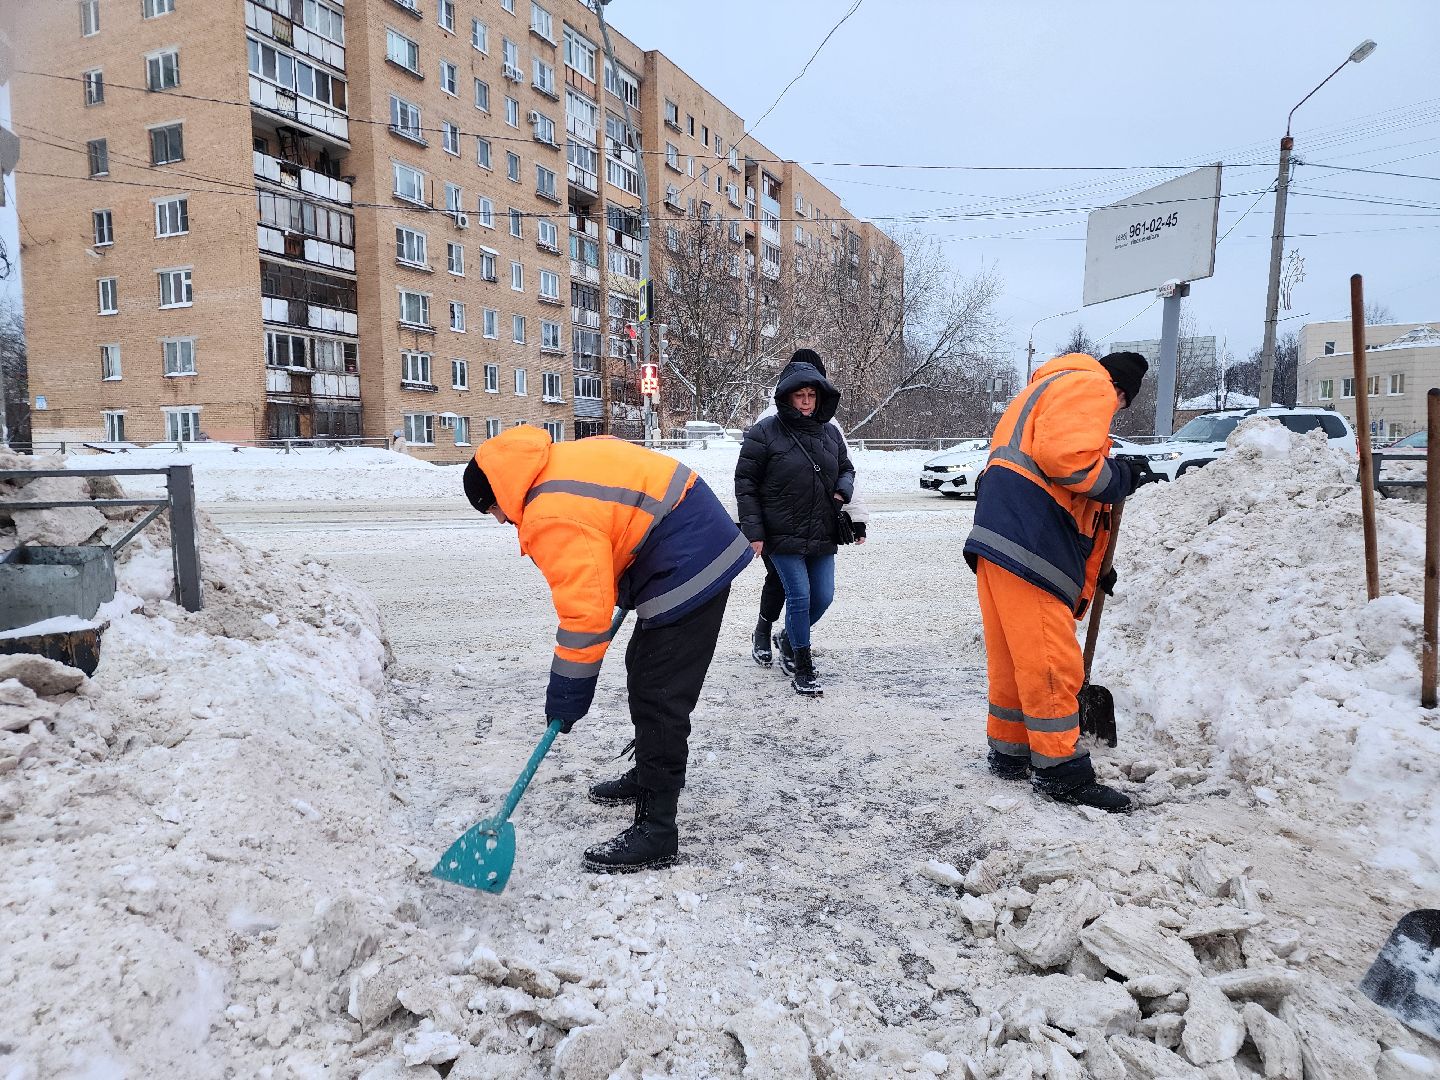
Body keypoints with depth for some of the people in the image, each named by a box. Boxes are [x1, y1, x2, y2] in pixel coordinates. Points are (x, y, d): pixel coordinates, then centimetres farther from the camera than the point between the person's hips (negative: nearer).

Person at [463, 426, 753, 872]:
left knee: (659, 695, -8)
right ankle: (651, 776, 37)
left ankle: (656, 830, -1)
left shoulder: (553, 517, -20)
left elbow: (584, 613, -23)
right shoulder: (560, 464, 10)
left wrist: (564, 701, -14)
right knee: (644, 671, 20)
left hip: (688, 569, -11)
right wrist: (626, 591, 24)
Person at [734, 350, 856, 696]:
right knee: (799, 596, -7)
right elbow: (745, 483, -6)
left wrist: (843, 490, -3)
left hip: (822, 536, 6)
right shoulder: (764, 432, -8)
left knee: (823, 597, 9)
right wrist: (753, 531, -11)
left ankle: (788, 638, 39)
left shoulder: (829, 432, 7)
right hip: (782, 536, -5)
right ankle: (802, 669, 10)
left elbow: (846, 469, 22)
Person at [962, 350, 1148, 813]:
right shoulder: (1090, 384, 2)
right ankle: (1062, 772, 3)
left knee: (1014, 658, 16)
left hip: (1000, 542, 10)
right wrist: (1117, 479, 0)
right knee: (1051, 661, -5)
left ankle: (1010, 753, 25)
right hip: (1025, 544, -10)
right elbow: (1067, 457, -19)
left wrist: (1091, 571, 30)